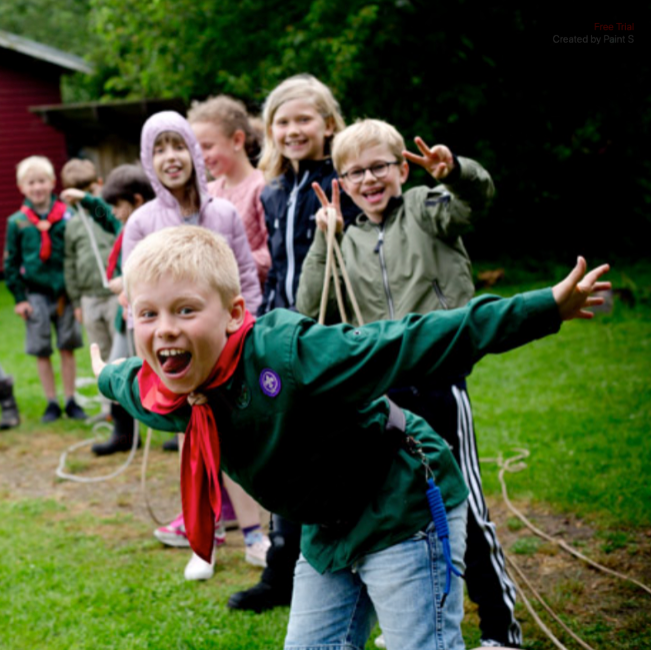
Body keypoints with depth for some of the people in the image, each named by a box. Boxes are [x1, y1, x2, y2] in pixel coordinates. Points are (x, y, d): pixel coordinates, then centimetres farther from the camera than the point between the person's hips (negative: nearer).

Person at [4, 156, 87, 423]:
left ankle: (71, 401, 17)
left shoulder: (67, 216, -1)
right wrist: (19, 298, 1)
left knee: (68, 348, 7)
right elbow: (11, 263, 6)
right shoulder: (17, 222, 1)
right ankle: (52, 403, 15)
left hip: (64, 291, 0)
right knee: (41, 351, 5)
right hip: (35, 294, 0)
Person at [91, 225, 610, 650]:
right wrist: (107, 375, 40)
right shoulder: (166, 396, -11)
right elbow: (137, 380, 16)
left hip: (406, 513, -7)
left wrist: (546, 309, -34)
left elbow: (411, 343, -33)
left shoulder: (288, 355, -33)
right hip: (328, 533, 7)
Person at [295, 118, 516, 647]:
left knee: (463, 503, 0)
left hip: (438, 378, -5)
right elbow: (312, 311, 4)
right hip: (382, 388, 5)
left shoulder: (425, 209, 2)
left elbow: (478, 194, -18)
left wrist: (453, 170, -40)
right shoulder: (348, 242, 12)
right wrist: (323, 241, -3)